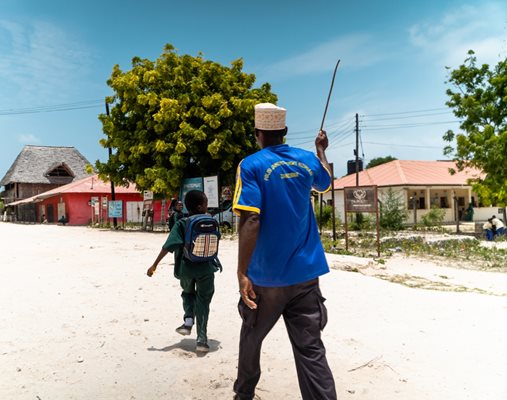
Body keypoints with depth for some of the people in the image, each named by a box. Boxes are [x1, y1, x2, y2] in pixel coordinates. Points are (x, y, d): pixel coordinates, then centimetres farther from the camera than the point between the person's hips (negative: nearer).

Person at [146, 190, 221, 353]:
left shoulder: (181, 224, -7)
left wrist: (155, 265, -11)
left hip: (186, 269, 0)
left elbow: (168, 246, -14)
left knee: (188, 293, 28)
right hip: (206, 268, 0)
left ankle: (188, 321, 10)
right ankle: (202, 338, 4)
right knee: (203, 301, 9)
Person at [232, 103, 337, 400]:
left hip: (266, 275, -3)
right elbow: (325, 183, 29)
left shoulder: (252, 165, -9)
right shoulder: (308, 159, 6)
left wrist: (242, 272, -18)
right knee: (311, 349, 4)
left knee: (251, 339, 20)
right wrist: (321, 149, 45)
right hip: (306, 273, 3)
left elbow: (250, 221, -19)